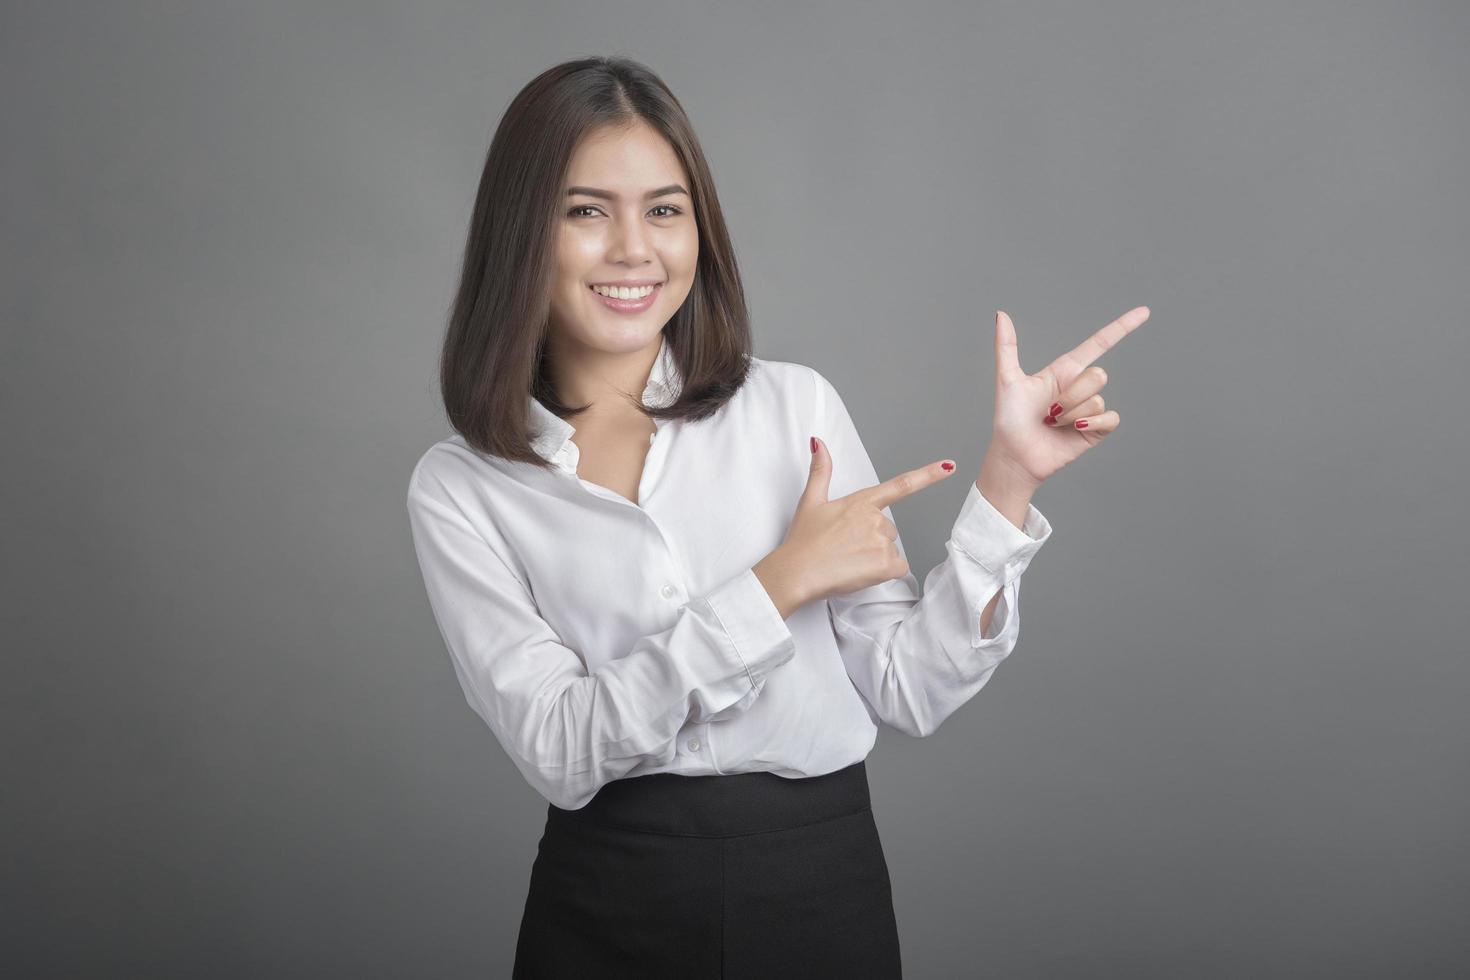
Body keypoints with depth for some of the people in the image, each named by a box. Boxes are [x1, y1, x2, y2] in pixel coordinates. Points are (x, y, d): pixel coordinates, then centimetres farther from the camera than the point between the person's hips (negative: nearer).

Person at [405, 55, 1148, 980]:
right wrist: (776, 585, -17)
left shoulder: (795, 404, -2)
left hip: (825, 881, 1)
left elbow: (909, 691, -2)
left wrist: (1007, 480, -12)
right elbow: (558, 749, -13)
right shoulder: (459, 488, -3)